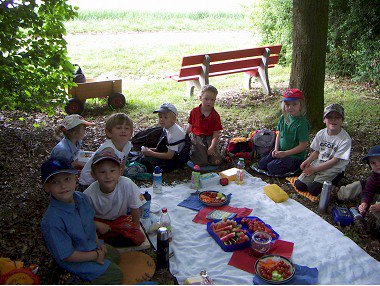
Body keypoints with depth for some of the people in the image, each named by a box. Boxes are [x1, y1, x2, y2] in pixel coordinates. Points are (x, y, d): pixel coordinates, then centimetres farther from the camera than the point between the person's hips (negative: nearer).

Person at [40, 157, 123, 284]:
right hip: (73, 260, -7)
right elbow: (66, 255, -28)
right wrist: (95, 256, -18)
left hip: (91, 244, 7)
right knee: (115, 274, -5)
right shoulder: (52, 221, -36)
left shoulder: (81, 197, -14)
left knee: (114, 255, 21)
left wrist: (98, 242, 0)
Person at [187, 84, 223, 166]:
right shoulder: (194, 112, -1)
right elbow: (190, 126, 9)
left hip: (209, 138, 1)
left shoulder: (215, 116, -5)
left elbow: (216, 133, -7)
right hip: (196, 138, -1)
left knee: (216, 162, -8)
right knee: (202, 162, -13)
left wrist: (212, 146, -17)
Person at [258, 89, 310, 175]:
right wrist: (276, 149, -4)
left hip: (295, 155, -7)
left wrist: (285, 153, -20)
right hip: (281, 151, 7)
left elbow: (303, 146, -19)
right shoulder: (283, 117, 0)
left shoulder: (302, 123, -21)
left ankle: (294, 168, 3)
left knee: (271, 167, -19)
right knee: (261, 164, 1)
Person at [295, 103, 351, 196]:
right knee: (299, 185, -9)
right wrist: (308, 161, -9)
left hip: (333, 169, -5)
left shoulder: (345, 139, -17)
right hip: (318, 164, 5)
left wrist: (314, 169, -17)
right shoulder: (321, 134, 0)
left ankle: (331, 180, 4)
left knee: (313, 189, -22)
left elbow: (334, 161, -16)